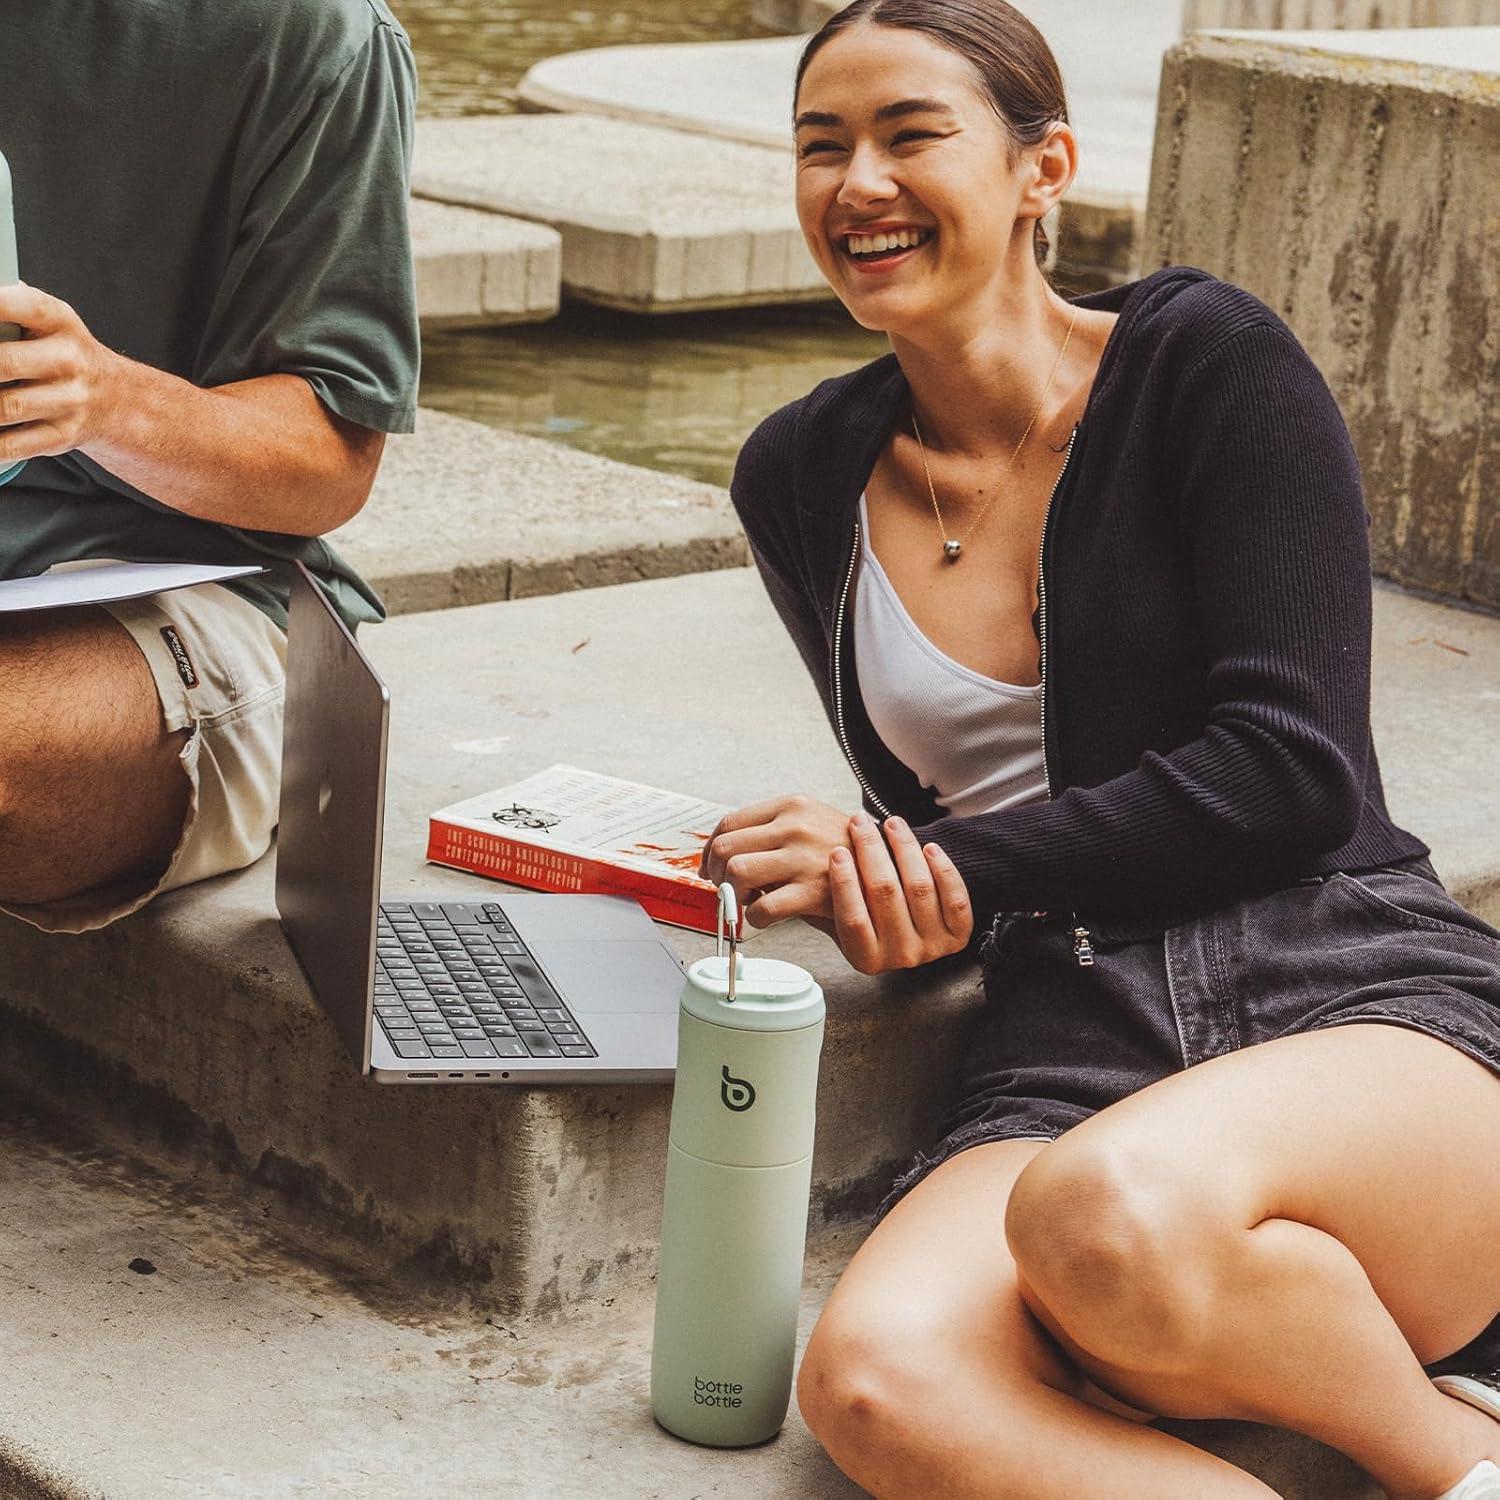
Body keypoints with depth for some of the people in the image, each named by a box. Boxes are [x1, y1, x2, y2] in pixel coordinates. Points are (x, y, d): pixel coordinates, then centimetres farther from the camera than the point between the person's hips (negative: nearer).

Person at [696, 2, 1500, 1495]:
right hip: (1068, 1052, 4)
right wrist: (891, 896, -1)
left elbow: (1294, 769, -7)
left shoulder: (1204, 362, 1)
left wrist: (954, 865, -8)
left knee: (1111, 1217, -39)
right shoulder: (805, 477, 15)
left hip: (1360, 994, -3)